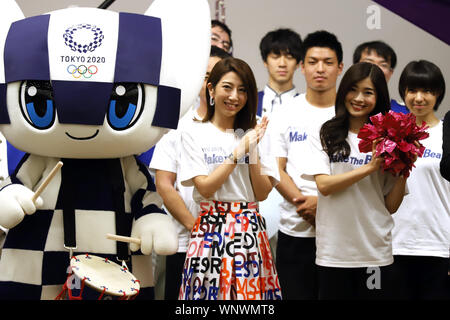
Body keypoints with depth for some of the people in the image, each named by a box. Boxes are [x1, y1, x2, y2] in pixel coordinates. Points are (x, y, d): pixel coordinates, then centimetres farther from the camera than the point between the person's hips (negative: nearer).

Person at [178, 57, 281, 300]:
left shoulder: (254, 135, 10)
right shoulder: (194, 134, 2)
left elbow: (263, 193, 2)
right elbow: (205, 188, -9)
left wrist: (253, 152, -9)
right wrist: (238, 151, -9)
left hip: (250, 232, 3)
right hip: (211, 232, -2)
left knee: (252, 293, 0)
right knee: (211, 293, -3)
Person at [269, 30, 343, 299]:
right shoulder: (287, 114, 8)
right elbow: (276, 170, 3)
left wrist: (323, 202, -15)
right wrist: (302, 203, -13)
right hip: (296, 231, 1)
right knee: (297, 293, 4)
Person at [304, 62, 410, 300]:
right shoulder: (325, 135, 3)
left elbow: (391, 206, 5)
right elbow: (324, 185, -10)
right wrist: (370, 167, -13)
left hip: (375, 252, 1)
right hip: (333, 251, -1)